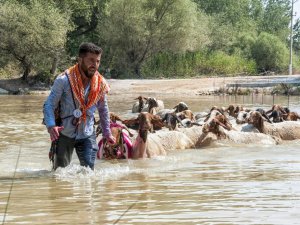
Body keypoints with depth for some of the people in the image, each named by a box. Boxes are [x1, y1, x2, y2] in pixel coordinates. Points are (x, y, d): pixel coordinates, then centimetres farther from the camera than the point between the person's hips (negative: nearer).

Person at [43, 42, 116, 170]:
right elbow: (49, 105, -15)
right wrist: (51, 126, -31)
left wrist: (107, 133, 17)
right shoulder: (64, 80, -16)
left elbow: (103, 109, 14)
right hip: (64, 134, -2)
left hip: (87, 135, 2)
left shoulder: (101, 84, -3)